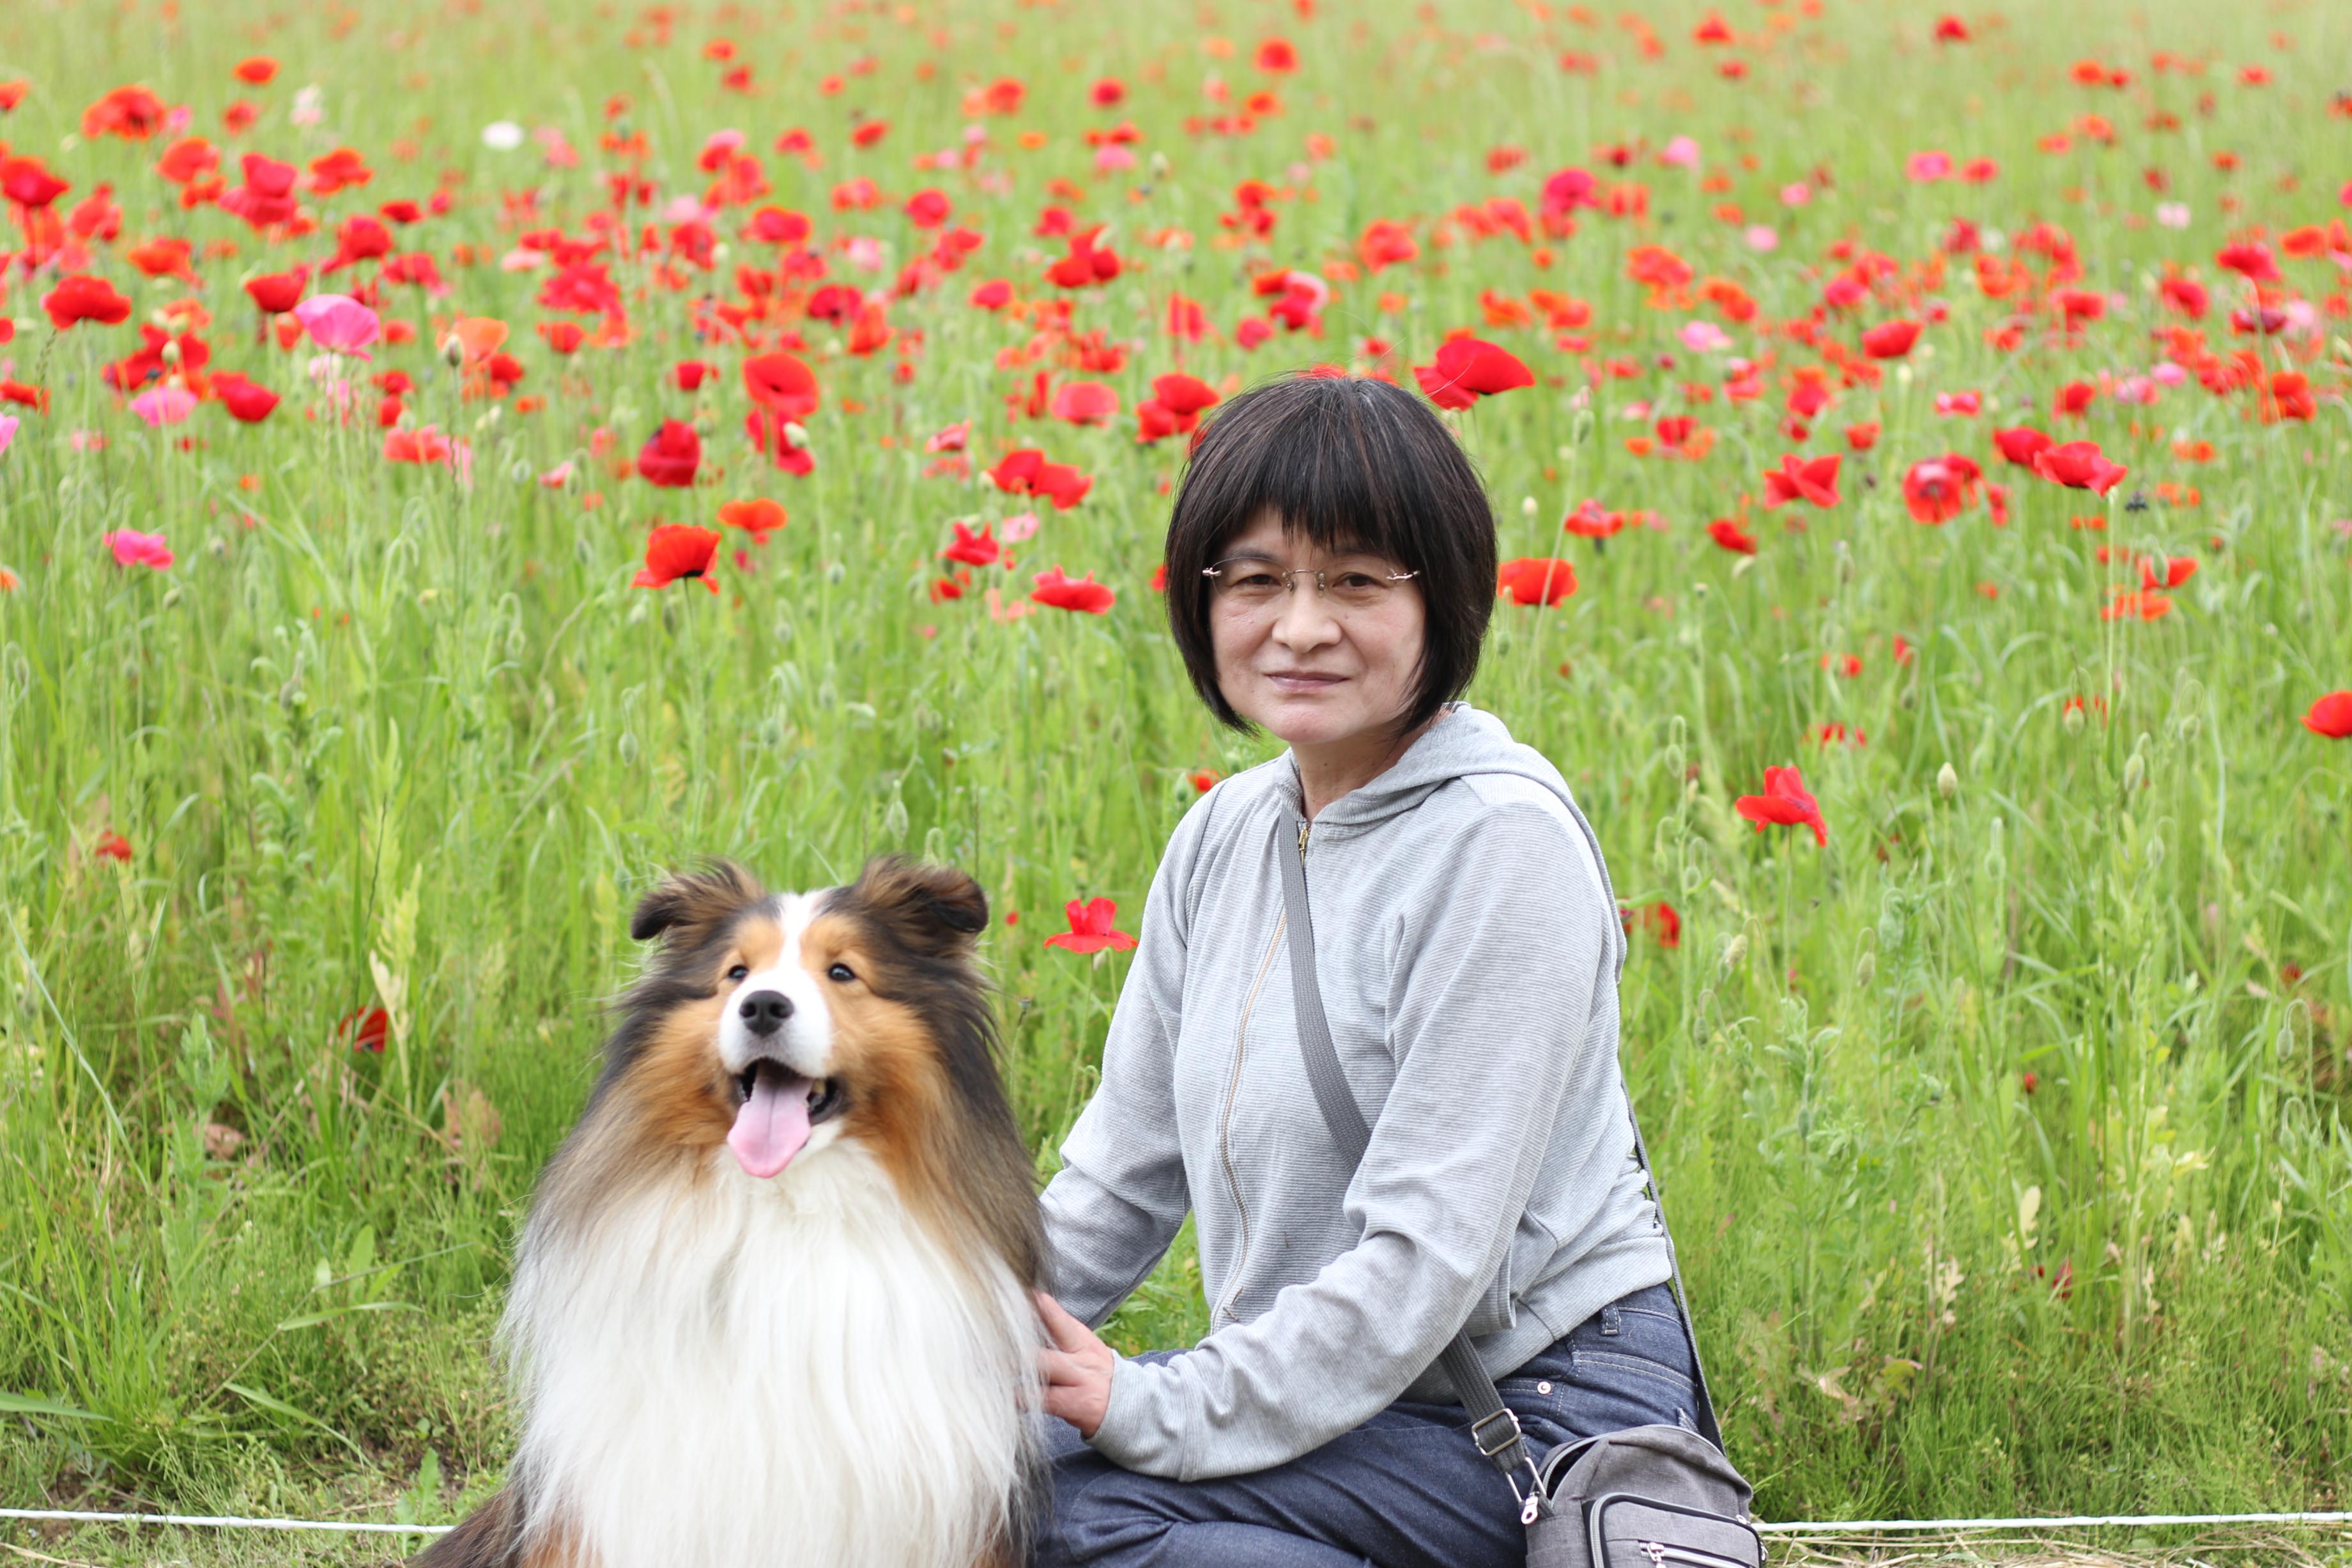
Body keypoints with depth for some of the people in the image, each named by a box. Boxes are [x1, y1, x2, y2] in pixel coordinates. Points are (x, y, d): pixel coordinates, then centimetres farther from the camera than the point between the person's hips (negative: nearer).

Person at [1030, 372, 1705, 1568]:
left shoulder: (1503, 845, -16)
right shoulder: (1225, 838, 8)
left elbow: (1429, 1251, -21)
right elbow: (1123, 1173, 13)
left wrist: (1161, 1413, -22)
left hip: (1543, 1418, -8)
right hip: (1334, 1383, 8)